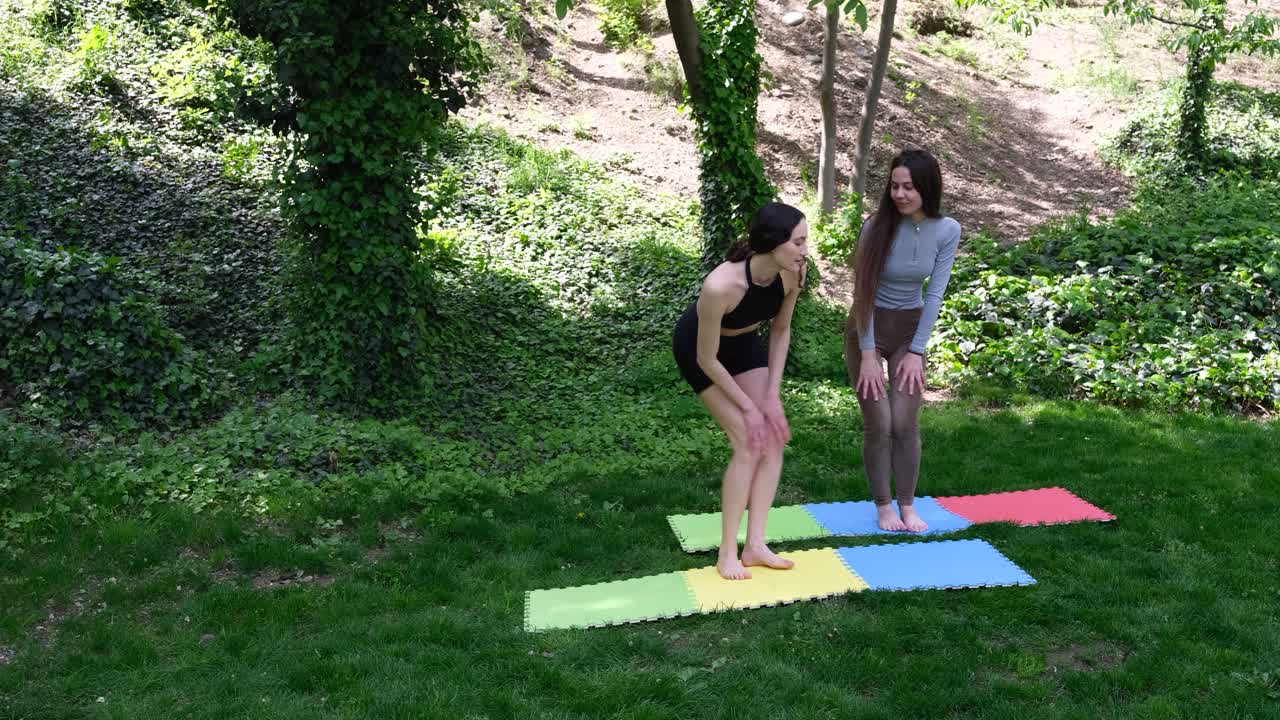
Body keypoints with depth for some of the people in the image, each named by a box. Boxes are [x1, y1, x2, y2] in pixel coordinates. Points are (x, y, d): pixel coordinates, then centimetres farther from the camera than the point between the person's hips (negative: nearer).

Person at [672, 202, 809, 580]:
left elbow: (781, 330, -6)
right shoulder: (720, 286, -41)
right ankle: (727, 553, -3)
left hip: (744, 342, 6)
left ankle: (755, 544, 3)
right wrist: (748, 407, -19)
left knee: (774, 437, -4)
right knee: (749, 442, -13)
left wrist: (772, 395, -11)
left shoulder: (793, 273, -24)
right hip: (698, 347, -6)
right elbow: (707, 359, -27)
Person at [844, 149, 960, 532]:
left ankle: (908, 506, 15)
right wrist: (867, 354, -15)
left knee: (905, 423, -1)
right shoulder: (877, 226, -20)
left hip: (911, 328, 2)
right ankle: (883, 507, 14)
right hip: (868, 328, -2)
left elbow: (935, 293, -9)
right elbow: (863, 291, -16)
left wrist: (916, 351, -9)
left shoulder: (947, 230, -13)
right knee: (879, 424, -3)